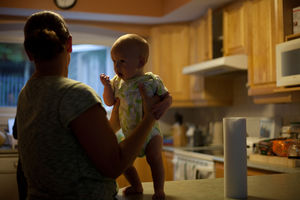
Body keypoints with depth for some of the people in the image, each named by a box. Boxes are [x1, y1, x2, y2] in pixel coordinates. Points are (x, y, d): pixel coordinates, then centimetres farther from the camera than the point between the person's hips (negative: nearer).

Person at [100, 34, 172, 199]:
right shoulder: (117, 81, 1)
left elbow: (168, 98, -4)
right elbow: (109, 102, 4)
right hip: (129, 134, 5)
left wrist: (161, 107, -25)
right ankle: (136, 186, 32)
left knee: (154, 158, -18)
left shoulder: (151, 80, -11)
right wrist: (107, 86, -12)